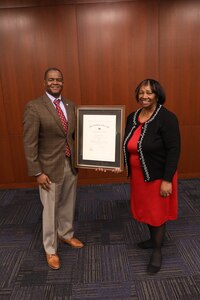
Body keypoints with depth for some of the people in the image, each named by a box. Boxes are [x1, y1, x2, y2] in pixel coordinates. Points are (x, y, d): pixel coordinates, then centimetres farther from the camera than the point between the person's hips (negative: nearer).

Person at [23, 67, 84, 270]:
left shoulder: (71, 105, 5)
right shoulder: (34, 107, -13)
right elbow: (29, 143, -14)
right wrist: (37, 172, -15)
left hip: (71, 164, 5)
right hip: (50, 167, -5)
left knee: (68, 204, 20)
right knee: (51, 209, 9)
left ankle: (66, 234, 45)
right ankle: (50, 249, 31)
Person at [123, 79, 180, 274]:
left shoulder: (166, 118, -17)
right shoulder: (132, 117, 3)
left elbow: (173, 150, -18)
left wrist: (167, 180, -20)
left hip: (158, 176, -6)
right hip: (138, 175, 6)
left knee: (157, 212, 9)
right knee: (145, 209, 20)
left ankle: (157, 251, 30)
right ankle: (154, 239, 45)